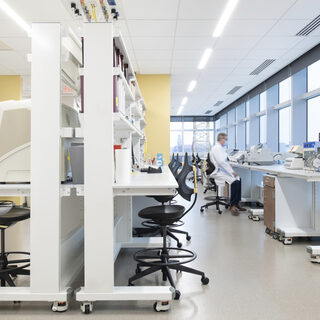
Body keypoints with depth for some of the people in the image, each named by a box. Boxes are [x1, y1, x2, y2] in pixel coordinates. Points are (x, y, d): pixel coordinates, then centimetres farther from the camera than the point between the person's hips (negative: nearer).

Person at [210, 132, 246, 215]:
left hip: (223, 171, 10)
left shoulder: (221, 148, 18)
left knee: (239, 179, -3)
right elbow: (221, 162, -23)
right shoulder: (217, 148, -14)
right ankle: (232, 205, -16)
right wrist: (231, 171, -20)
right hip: (219, 172, -10)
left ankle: (237, 203, 2)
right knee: (235, 182, -24)